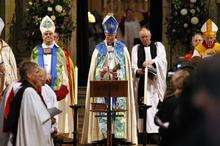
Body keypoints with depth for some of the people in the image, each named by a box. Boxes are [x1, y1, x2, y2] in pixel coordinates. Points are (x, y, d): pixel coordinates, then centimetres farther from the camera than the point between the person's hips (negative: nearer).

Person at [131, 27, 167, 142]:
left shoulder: (158, 46, 13)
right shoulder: (136, 48, 15)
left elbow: (162, 59, -5)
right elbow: (133, 65, 4)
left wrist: (152, 61, -25)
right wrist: (138, 71, -19)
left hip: (155, 80, -1)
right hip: (142, 80, 1)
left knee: (155, 103, -10)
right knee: (144, 105, -8)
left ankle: (155, 130, -15)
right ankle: (146, 130, -10)